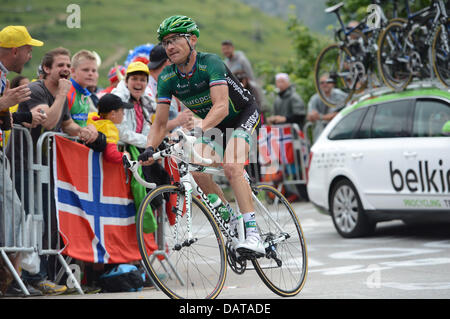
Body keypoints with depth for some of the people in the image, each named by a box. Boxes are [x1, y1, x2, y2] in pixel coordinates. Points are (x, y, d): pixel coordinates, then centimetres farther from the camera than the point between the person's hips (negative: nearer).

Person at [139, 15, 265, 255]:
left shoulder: (210, 64, -29)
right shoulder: (167, 78, -11)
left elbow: (221, 107, -41)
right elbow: (160, 122, -10)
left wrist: (199, 128, -57)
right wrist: (149, 149, -27)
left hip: (244, 116, -6)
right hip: (214, 126, 6)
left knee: (231, 167, -29)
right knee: (198, 170, -16)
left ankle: (253, 235, -35)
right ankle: (229, 217, 8)